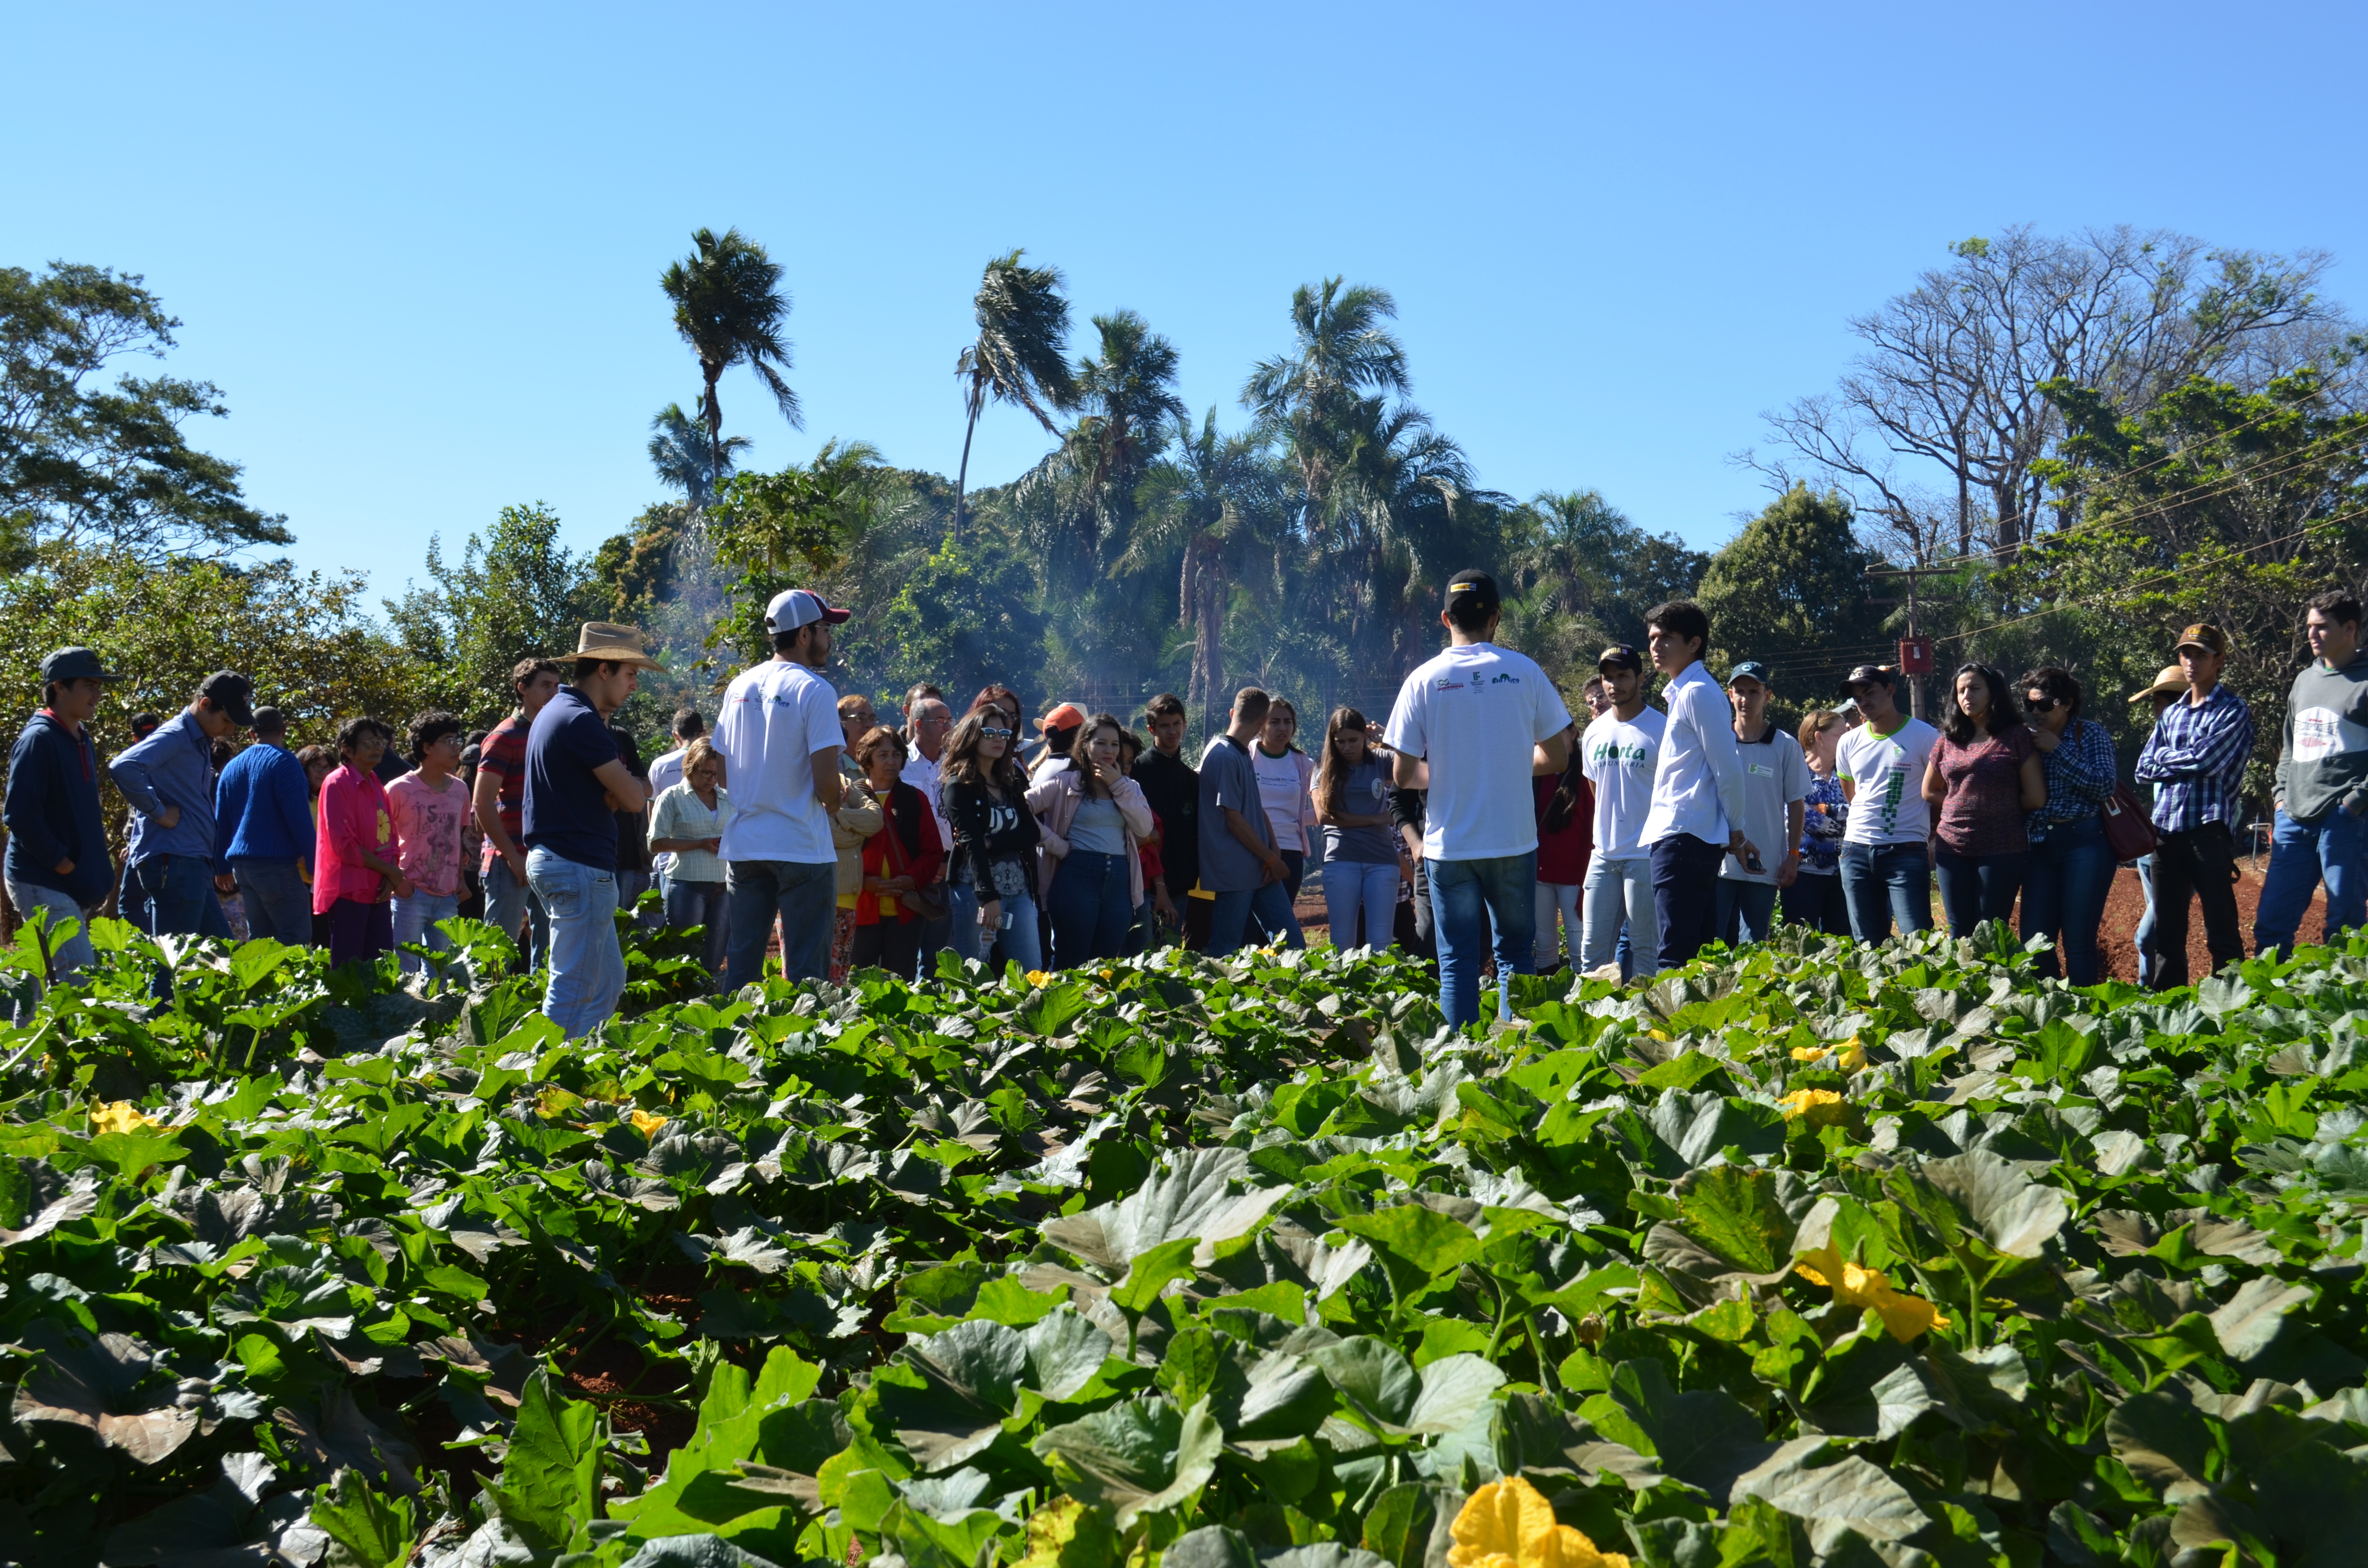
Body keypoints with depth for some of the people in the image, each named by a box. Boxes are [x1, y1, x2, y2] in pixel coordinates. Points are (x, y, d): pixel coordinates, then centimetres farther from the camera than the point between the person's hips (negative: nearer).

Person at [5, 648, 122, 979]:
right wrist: (63, 864, -16)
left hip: (75, 887, 9)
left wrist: (95, 872, 13)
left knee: (48, 981, 14)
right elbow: (19, 816, -20)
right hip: (42, 883, -9)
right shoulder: (38, 740, -13)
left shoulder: (83, 741, 15)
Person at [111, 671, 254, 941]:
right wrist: (159, 812, -18)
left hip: (194, 866, 10)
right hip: (173, 864, -10)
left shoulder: (201, 743, 19)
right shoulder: (174, 736, -10)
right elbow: (123, 768, -27)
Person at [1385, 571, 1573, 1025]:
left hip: (1449, 845, 0)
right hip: (1513, 839, 1)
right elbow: (1557, 757, 4)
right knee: (1515, 953, 11)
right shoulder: (1524, 672, -2)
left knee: (1457, 961, 5)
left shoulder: (1423, 680, -3)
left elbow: (1403, 774, -2)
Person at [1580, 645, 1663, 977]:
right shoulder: (1594, 732, 13)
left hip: (1646, 854, -6)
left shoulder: (1661, 729, -6)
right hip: (1603, 855, 6)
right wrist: (1607, 833, 17)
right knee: (1593, 951, 6)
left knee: (1645, 950, -1)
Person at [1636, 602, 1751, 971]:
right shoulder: (1681, 692, 20)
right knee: (1700, 951, 11)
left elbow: (1727, 769, -13)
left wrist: (1735, 831, -5)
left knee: (1677, 954, -14)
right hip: (1690, 837, 10)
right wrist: (1733, 832, 18)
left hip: (1683, 838, -10)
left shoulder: (1697, 693, -10)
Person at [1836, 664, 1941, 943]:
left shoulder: (1924, 736, -4)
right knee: (1867, 944, 8)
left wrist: (1931, 840, 1)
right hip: (1857, 852, 5)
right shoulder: (1849, 742, 10)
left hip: (1907, 853, -5)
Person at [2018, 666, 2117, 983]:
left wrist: (2058, 749, -13)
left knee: (2079, 942, -3)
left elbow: (2104, 786, -12)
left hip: (2084, 842, -5)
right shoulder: (2029, 739, 12)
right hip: (2040, 845, 5)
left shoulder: (2090, 733, 1)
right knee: (2034, 941, 1)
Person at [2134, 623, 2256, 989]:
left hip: (2208, 826, -6)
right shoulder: (2171, 714, 19)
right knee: (2166, 930, 9)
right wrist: (2188, 762, -3)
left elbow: (2206, 759, -14)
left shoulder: (2233, 710, 0)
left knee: (2221, 931, -5)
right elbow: (2145, 768, 11)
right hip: (2166, 828, 6)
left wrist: (2166, 757, 2)